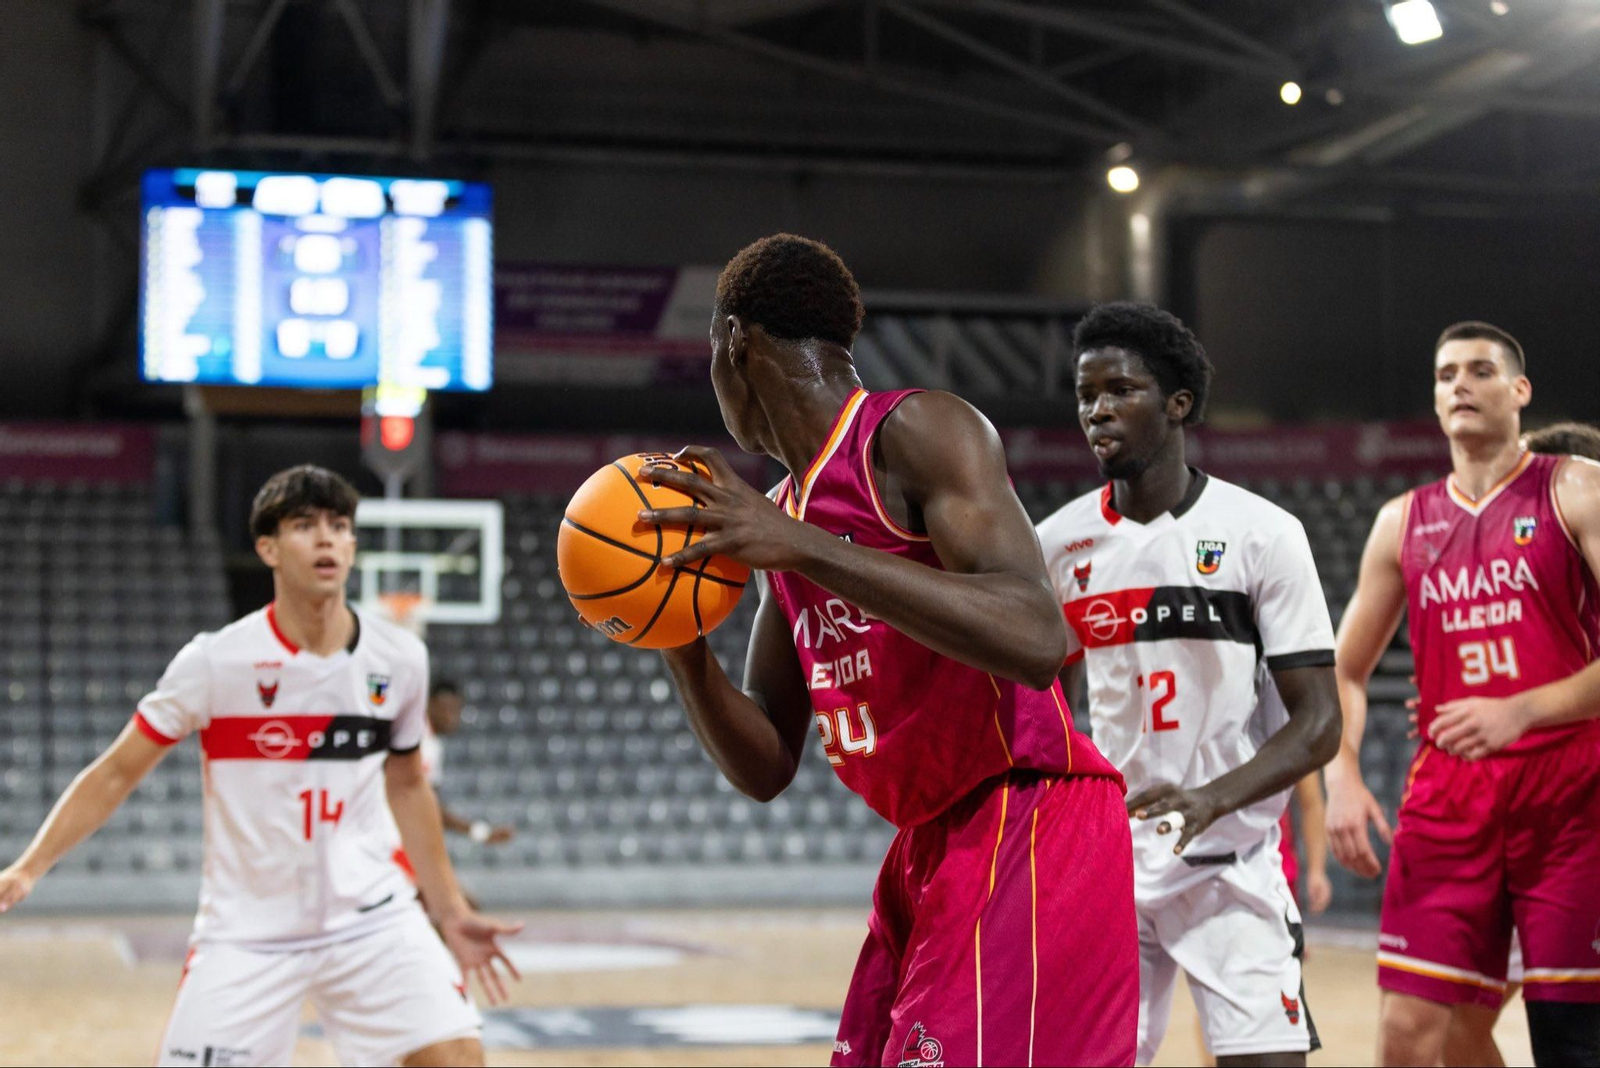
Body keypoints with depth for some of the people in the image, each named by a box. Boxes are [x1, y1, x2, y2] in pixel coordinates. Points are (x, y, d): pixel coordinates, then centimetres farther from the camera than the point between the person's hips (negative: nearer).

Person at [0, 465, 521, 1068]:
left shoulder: (400, 661, -1)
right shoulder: (217, 662, -11)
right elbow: (115, 775, -4)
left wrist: (451, 914, 15)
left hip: (371, 918, 2)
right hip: (247, 933, -2)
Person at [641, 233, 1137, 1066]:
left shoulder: (917, 432, -10)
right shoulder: (785, 512, 16)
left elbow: (1035, 641, -26)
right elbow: (765, 768, 16)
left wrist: (803, 545, -27)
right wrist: (683, 651, -3)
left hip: (1029, 829, -9)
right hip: (930, 847, 9)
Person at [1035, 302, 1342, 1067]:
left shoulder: (1263, 535, -7)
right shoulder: (1059, 544, 4)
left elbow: (1318, 723, -9)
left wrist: (1212, 799, -25)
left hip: (1233, 866, -3)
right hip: (1105, 864, 3)